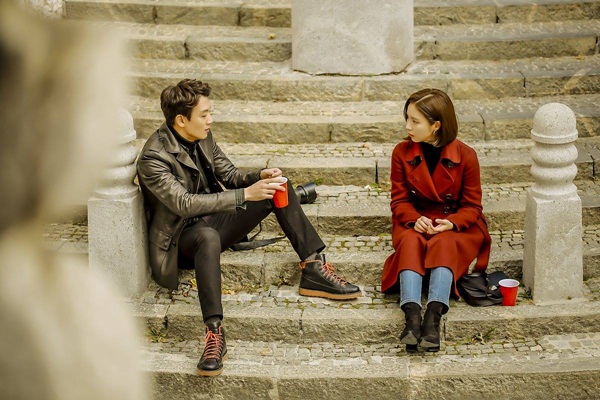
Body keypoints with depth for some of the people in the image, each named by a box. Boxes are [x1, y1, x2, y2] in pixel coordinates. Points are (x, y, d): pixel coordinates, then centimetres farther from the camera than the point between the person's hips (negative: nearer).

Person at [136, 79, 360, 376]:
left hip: (214, 220, 8)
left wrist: (260, 176, -13)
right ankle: (214, 332, -48)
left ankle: (313, 269, -11)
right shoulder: (153, 158, -22)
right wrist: (245, 195, -34)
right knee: (208, 235, -43)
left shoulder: (203, 138, 3)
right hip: (184, 235, -8)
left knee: (278, 188, -4)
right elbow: (184, 203, -31)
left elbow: (230, 176, 10)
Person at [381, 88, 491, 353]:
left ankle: (433, 317, -50)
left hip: (456, 225, -1)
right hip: (415, 223, 1)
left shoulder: (465, 156, -8)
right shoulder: (402, 152, -2)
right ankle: (412, 316, -50)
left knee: (444, 244, -35)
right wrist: (415, 220, -19)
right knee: (410, 242, -33)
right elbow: (399, 199, 2)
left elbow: (472, 205, -3)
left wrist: (451, 223, -23)